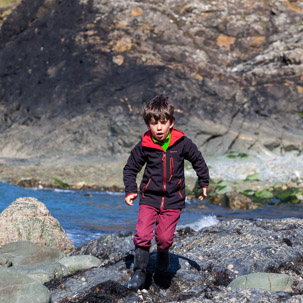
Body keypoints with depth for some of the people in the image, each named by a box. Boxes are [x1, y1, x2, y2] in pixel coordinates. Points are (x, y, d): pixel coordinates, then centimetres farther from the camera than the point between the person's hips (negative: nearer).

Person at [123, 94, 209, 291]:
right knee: (142, 235, -10)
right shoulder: (144, 145, -7)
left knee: (164, 237, -4)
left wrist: (204, 183, 16)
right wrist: (130, 191, -2)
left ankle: (163, 254, 31)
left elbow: (198, 160, 10)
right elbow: (130, 168, 7)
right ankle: (140, 274, 2)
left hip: (173, 199, 0)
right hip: (149, 197, 0)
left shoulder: (182, 143, -7)